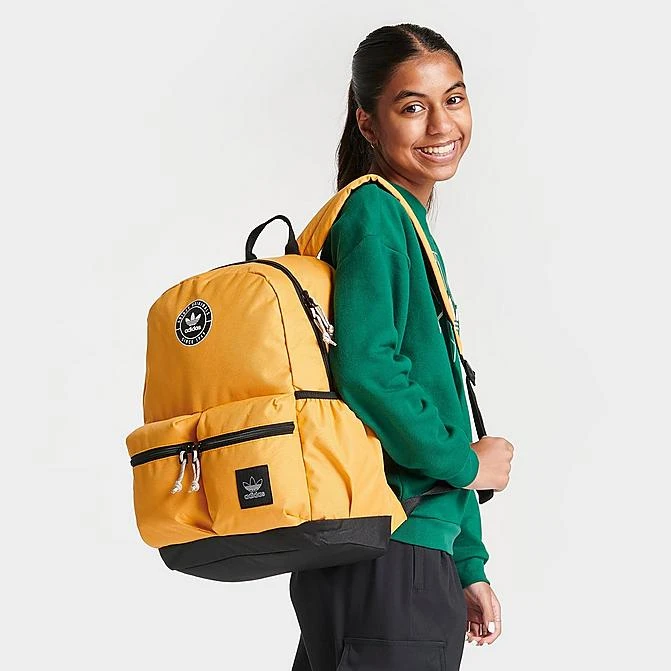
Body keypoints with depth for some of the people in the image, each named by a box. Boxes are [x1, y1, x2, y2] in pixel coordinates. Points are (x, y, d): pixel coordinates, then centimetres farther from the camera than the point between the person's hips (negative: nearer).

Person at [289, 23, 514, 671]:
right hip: (387, 563, -9)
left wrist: (468, 565, 19)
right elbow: (366, 370, -23)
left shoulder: (410, 227, 19)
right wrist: (466, 463, -9)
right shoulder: (375, 212, -10)